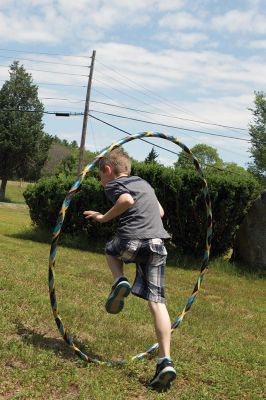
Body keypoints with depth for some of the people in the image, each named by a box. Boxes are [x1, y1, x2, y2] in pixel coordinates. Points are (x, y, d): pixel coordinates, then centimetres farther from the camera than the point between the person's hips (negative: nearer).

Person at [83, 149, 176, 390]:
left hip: (132, 241, -5)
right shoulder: (144, 183, 28)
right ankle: (165, 361, -9)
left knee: (111, 250, 33)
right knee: (157, 302, 2)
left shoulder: (113, 184, 7)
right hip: (158, 244, 5)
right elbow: (160, 212, 30)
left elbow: (127, 200, -14)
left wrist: (104, 218, -3)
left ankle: (120, 282, 4)